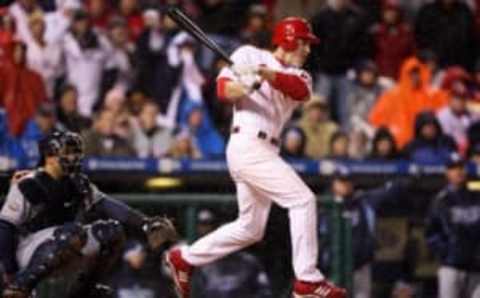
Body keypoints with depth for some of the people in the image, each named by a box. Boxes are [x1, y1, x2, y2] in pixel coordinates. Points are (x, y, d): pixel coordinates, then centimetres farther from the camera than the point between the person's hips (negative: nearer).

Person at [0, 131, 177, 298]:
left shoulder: (78, 184, 8)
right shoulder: (28, 186, -13)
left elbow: (106, 206, -1)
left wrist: (144, 224, -16)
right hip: (30, 247, -7)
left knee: (113, 230, -6)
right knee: (76, 233, -35)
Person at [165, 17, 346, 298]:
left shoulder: (299, 75, 16)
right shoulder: (251, 55, 4)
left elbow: (301, 90, -8)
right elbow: (224, 86, -6)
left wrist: (271, 76, -27)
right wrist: (240, 87, -29)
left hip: (266, 152, 8)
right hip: (247, 145, -8)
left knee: (250, 228, 14)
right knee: (303, 200, -17)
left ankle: (184, 258, 26)